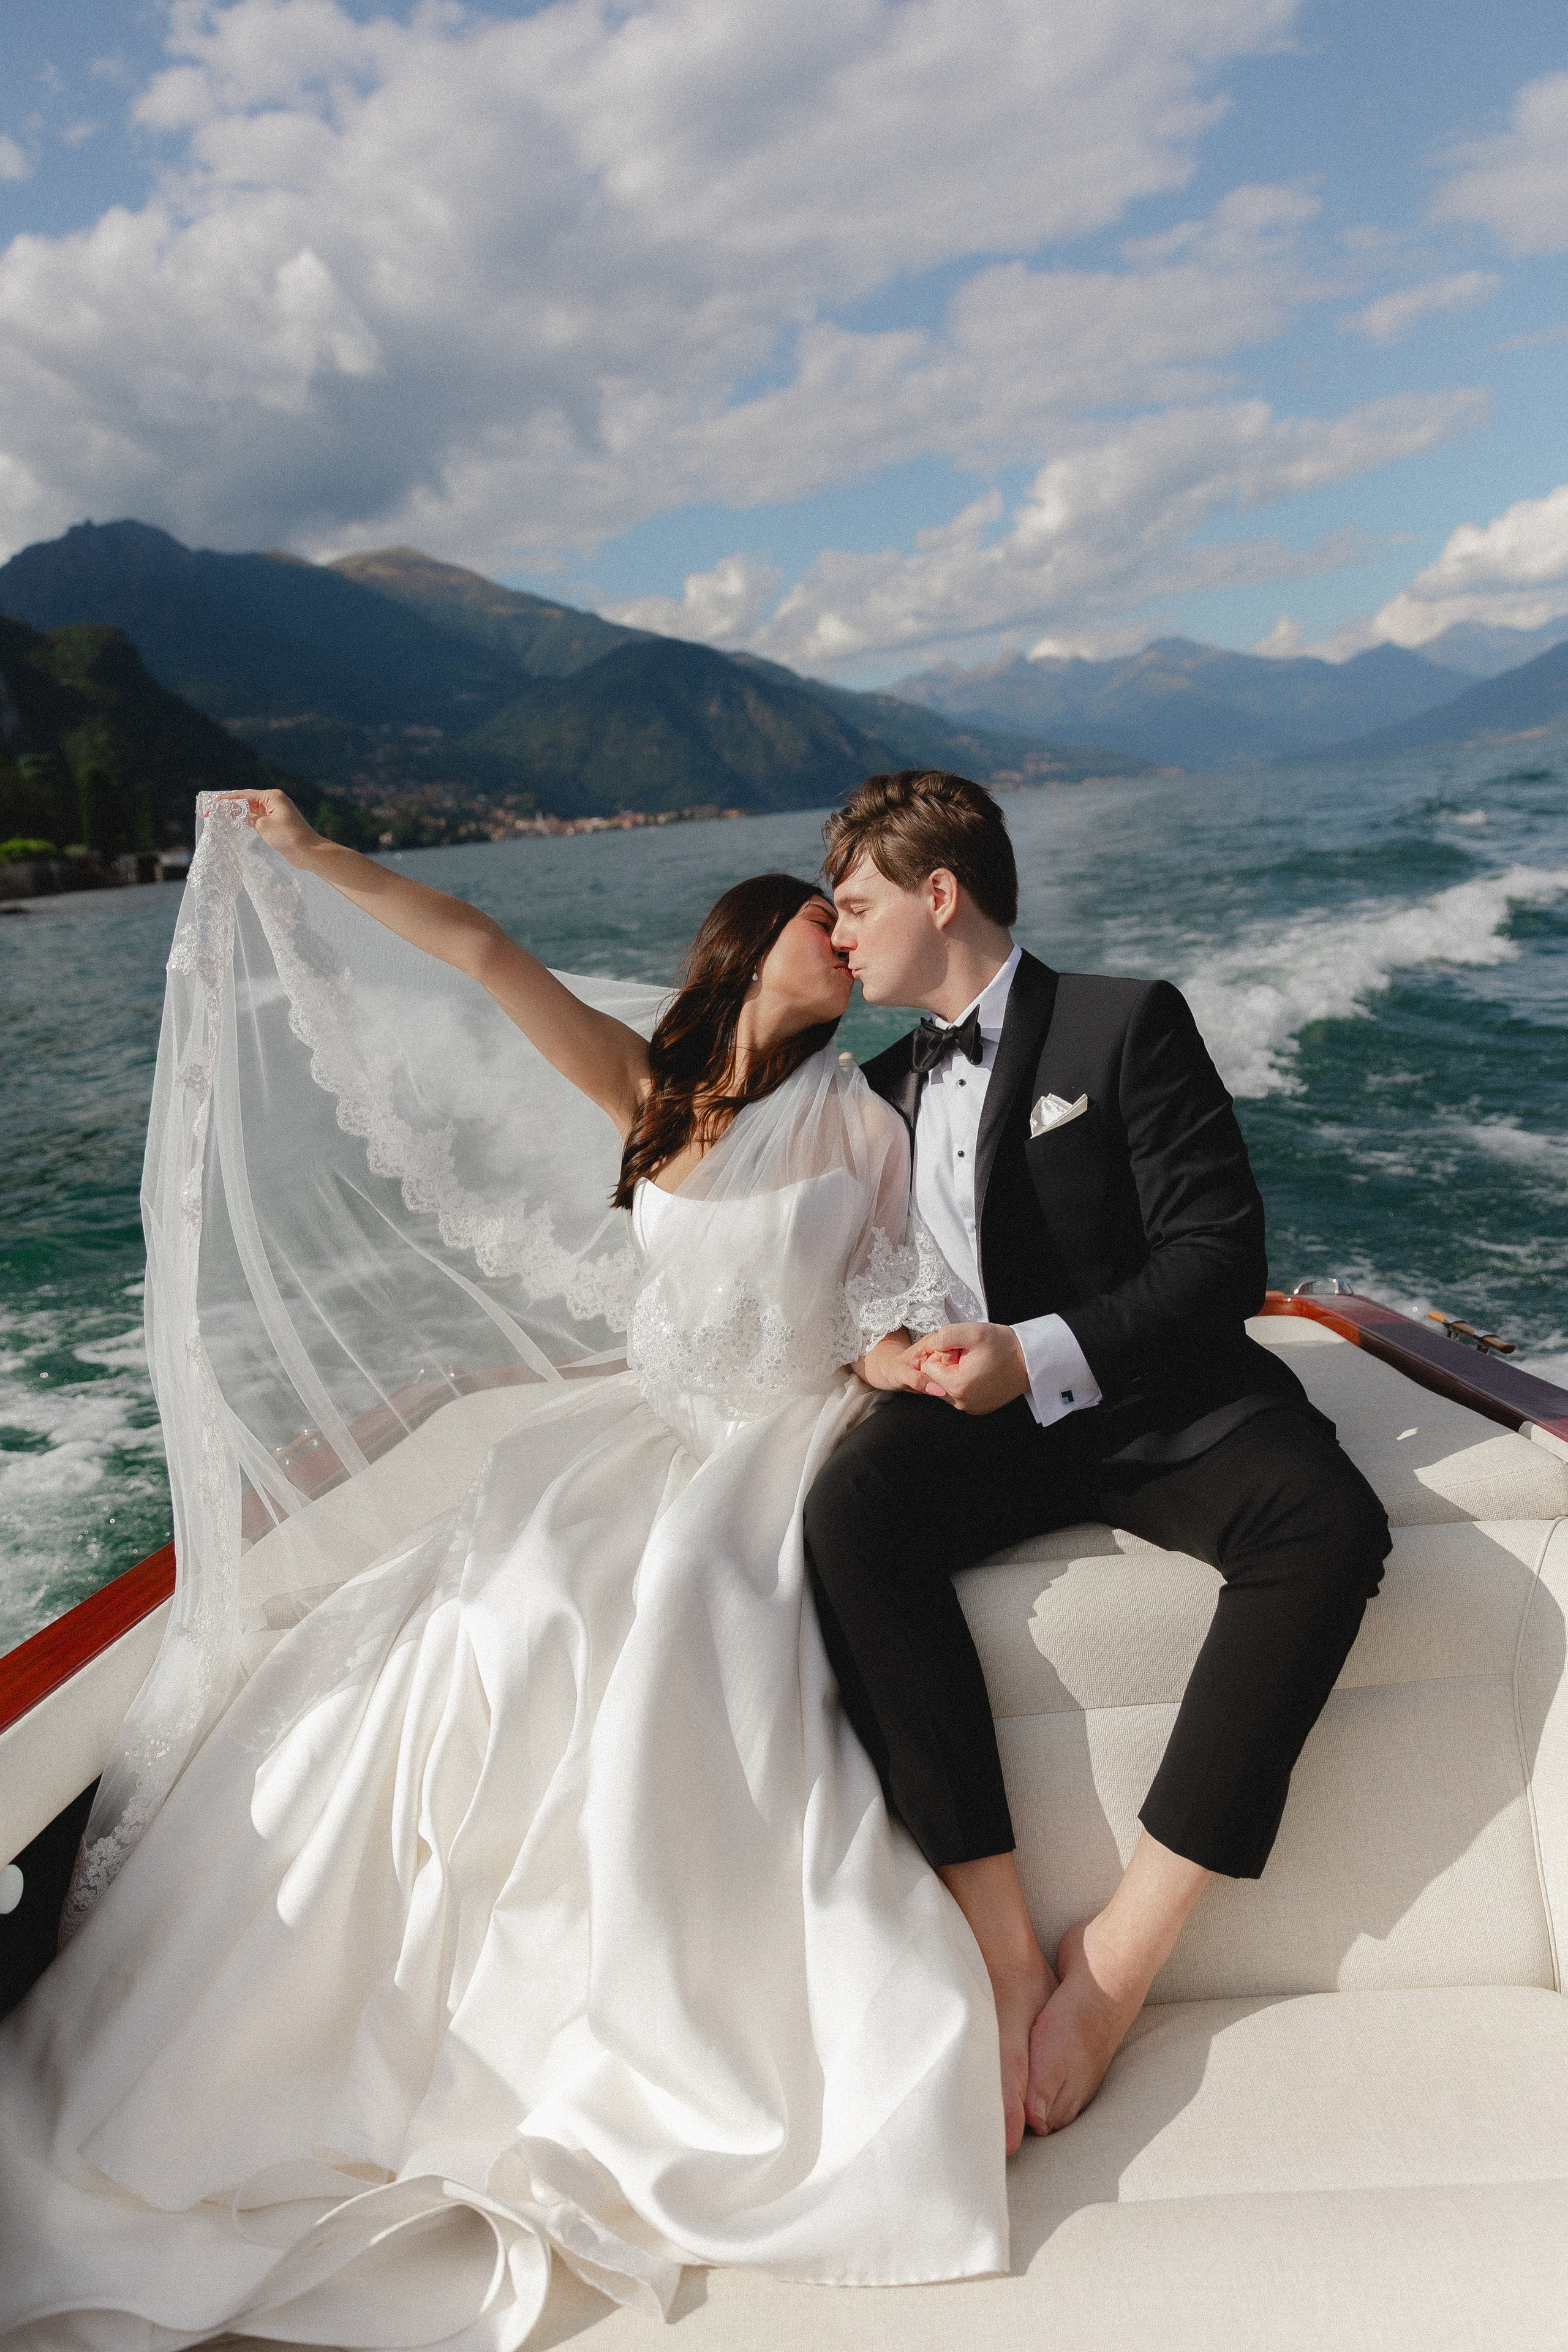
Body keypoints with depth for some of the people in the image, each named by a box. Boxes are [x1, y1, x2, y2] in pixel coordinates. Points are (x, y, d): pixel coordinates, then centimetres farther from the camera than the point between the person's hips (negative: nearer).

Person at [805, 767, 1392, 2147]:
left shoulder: (1126, 1024, -1)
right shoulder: (889, 1086, 18)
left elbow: (1220, 1252, -10)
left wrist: (1046, 1354, -21)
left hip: (1157, 1398, -3)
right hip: (983, 1406, 3)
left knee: (1328, 1524, -34)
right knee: (854, 1507, -30)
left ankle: (1123, 1953, -29)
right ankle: (1004, 1946, -29)